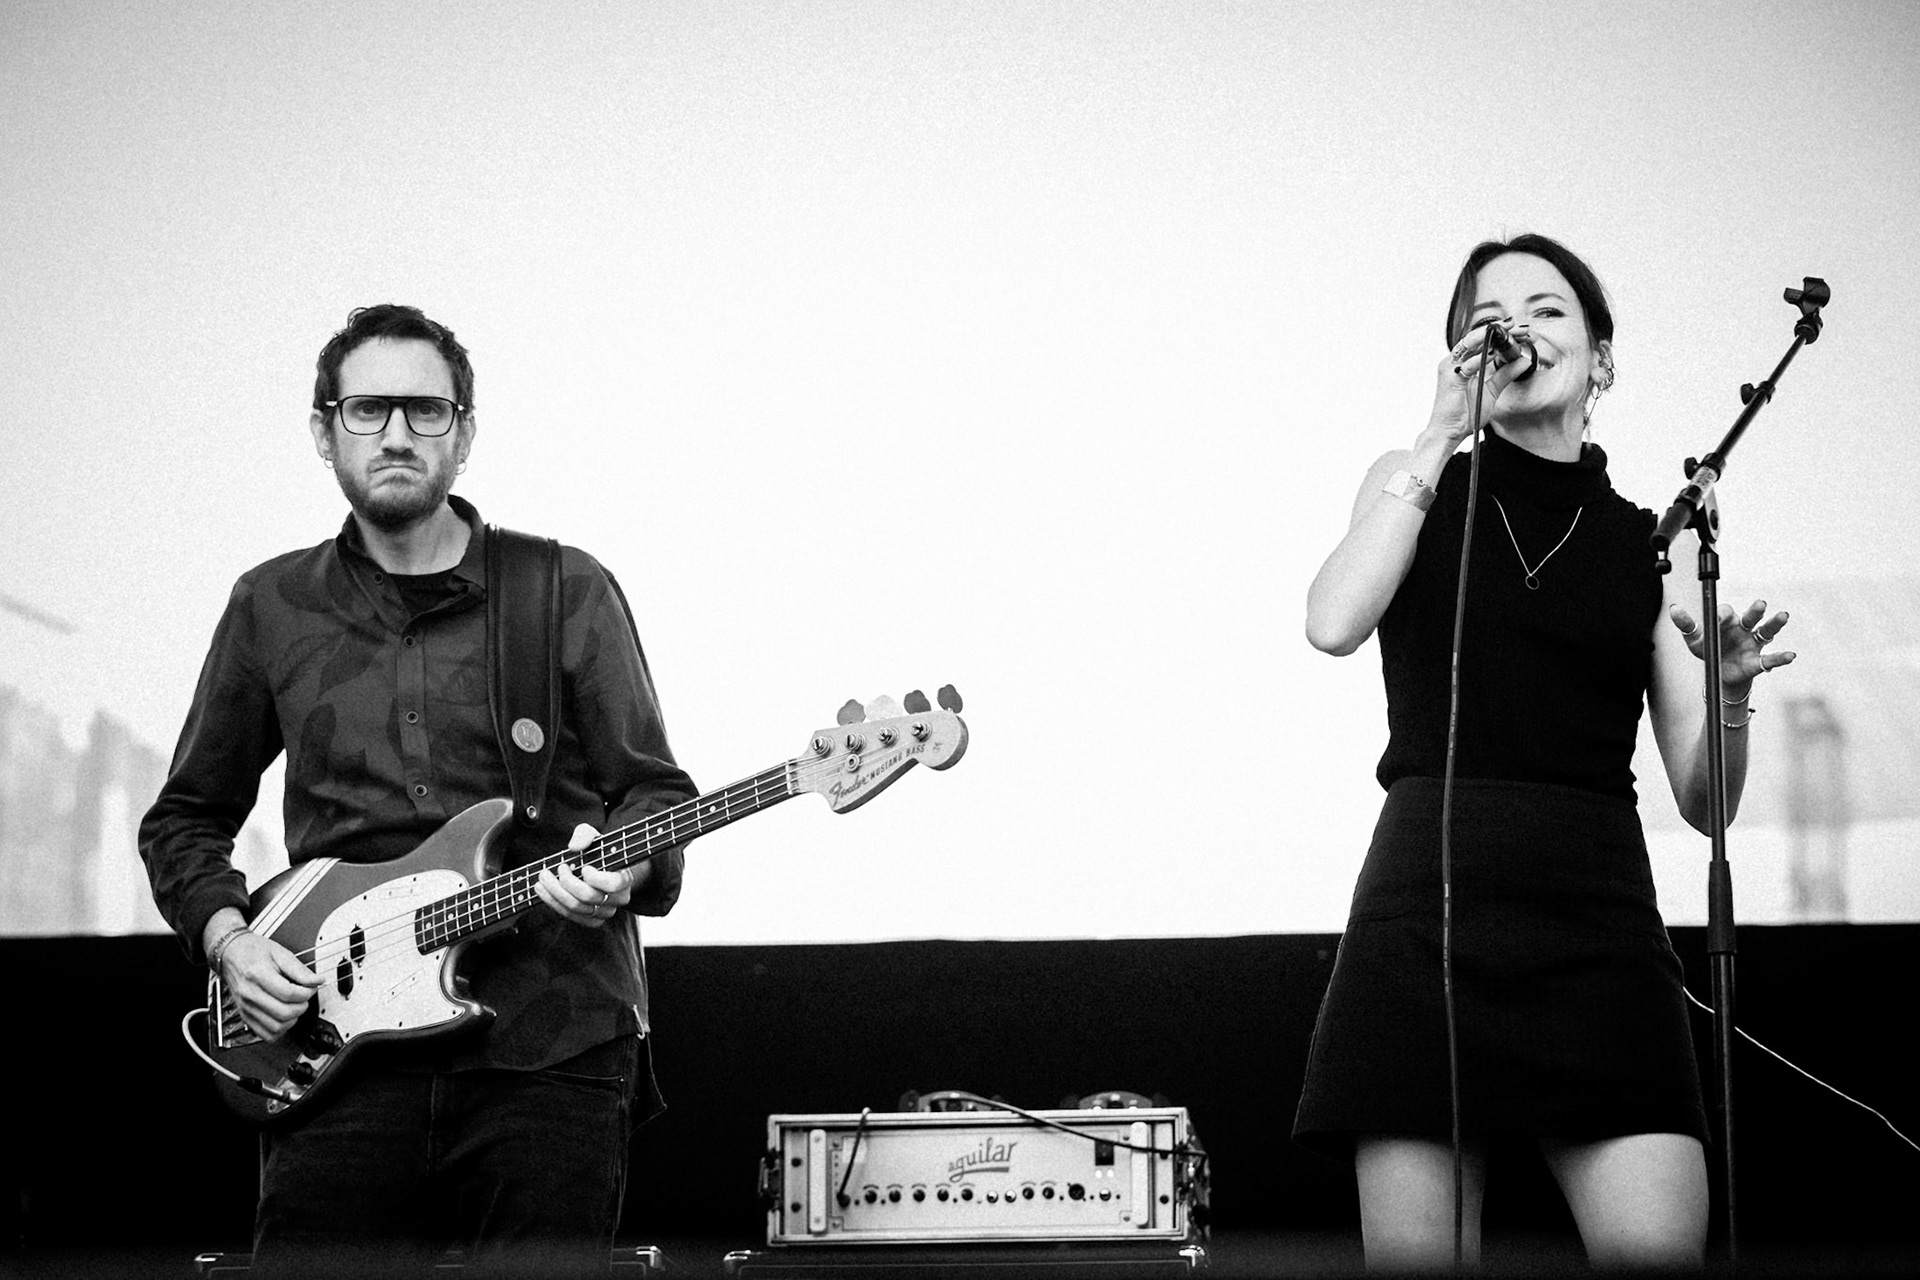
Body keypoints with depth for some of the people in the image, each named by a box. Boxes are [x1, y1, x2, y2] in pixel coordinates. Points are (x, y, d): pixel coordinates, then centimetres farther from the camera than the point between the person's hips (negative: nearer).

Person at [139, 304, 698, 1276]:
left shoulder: (568, 593, 5)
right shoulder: (274, 608, 11)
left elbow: (651, 787, 7)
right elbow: (185, 819, 19)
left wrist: (623, 871, -15)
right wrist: (227, 936, 2)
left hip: (552, 1053, -1)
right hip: (341, 1059, 2)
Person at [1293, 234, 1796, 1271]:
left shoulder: (1650, 544, 15)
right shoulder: (1417, 485, 13)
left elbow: (1705, 801, 12)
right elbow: (1333, 624, -9)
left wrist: (1731, 693, -9)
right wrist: (1440, 437, -4)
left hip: (1598, 921, 1)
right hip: (1429, 900, -1)